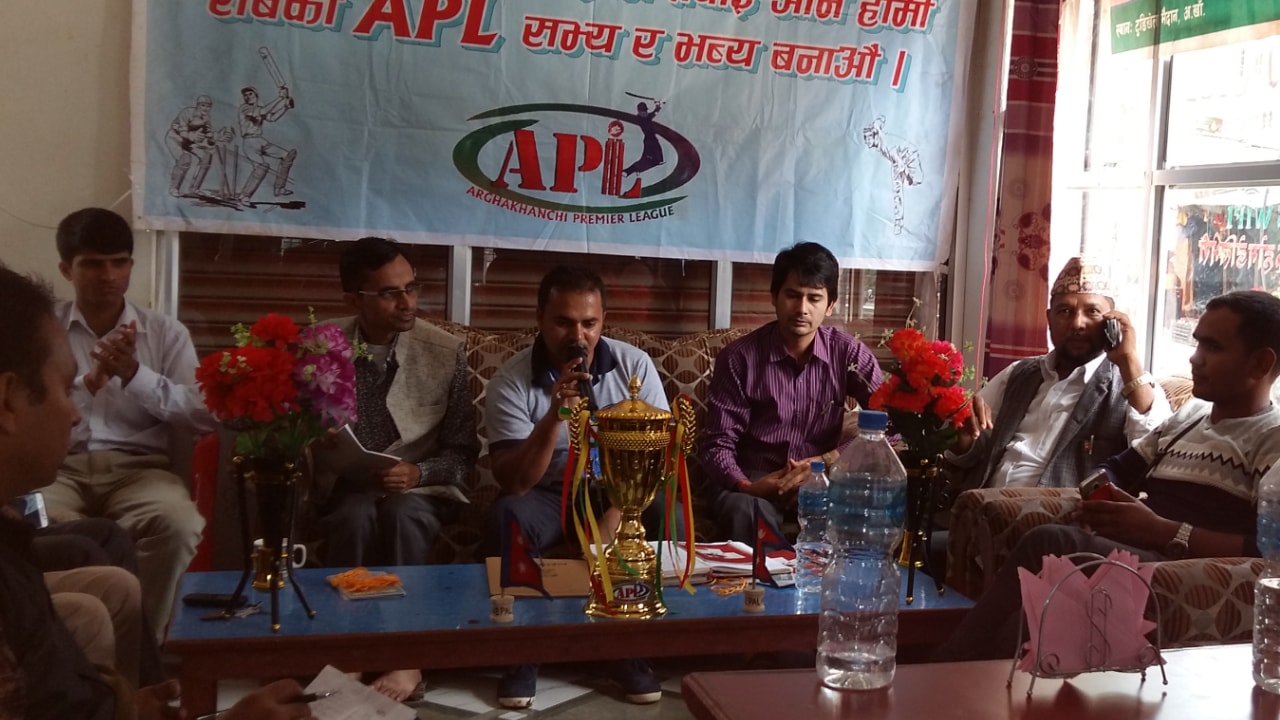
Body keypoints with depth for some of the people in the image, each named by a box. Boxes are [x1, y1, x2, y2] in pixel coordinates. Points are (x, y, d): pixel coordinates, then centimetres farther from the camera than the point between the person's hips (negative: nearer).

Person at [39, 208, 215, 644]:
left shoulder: (166, 332, 12)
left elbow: (206, 417, 1)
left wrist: (134, 373, -11)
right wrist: (91, 380, -13)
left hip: (139, 468, 0)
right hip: (59, 466, 0)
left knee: (177, 522, -34)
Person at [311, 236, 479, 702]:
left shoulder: (445, 352, -3)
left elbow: (463, 453, 0)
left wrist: (417, 473, -19)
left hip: (419, 490, 0)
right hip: (345, 489, 1)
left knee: (400, 515, -34)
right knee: (357, 517, -33)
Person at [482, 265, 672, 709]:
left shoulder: (634, 365, -11)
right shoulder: (509, 382, -16)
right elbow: (514, 483, -23)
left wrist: (616, 513, -26)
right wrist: (554, 415, -37)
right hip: (548, 493, -1)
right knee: (506, 518, -33)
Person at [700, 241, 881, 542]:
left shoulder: (849, 353, -1)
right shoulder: (739, 357, -7)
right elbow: (717, 444, -6)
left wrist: (828, 461, -19)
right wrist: (746, 486, -26)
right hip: (754, 481, -2)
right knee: (748, 513, -37)